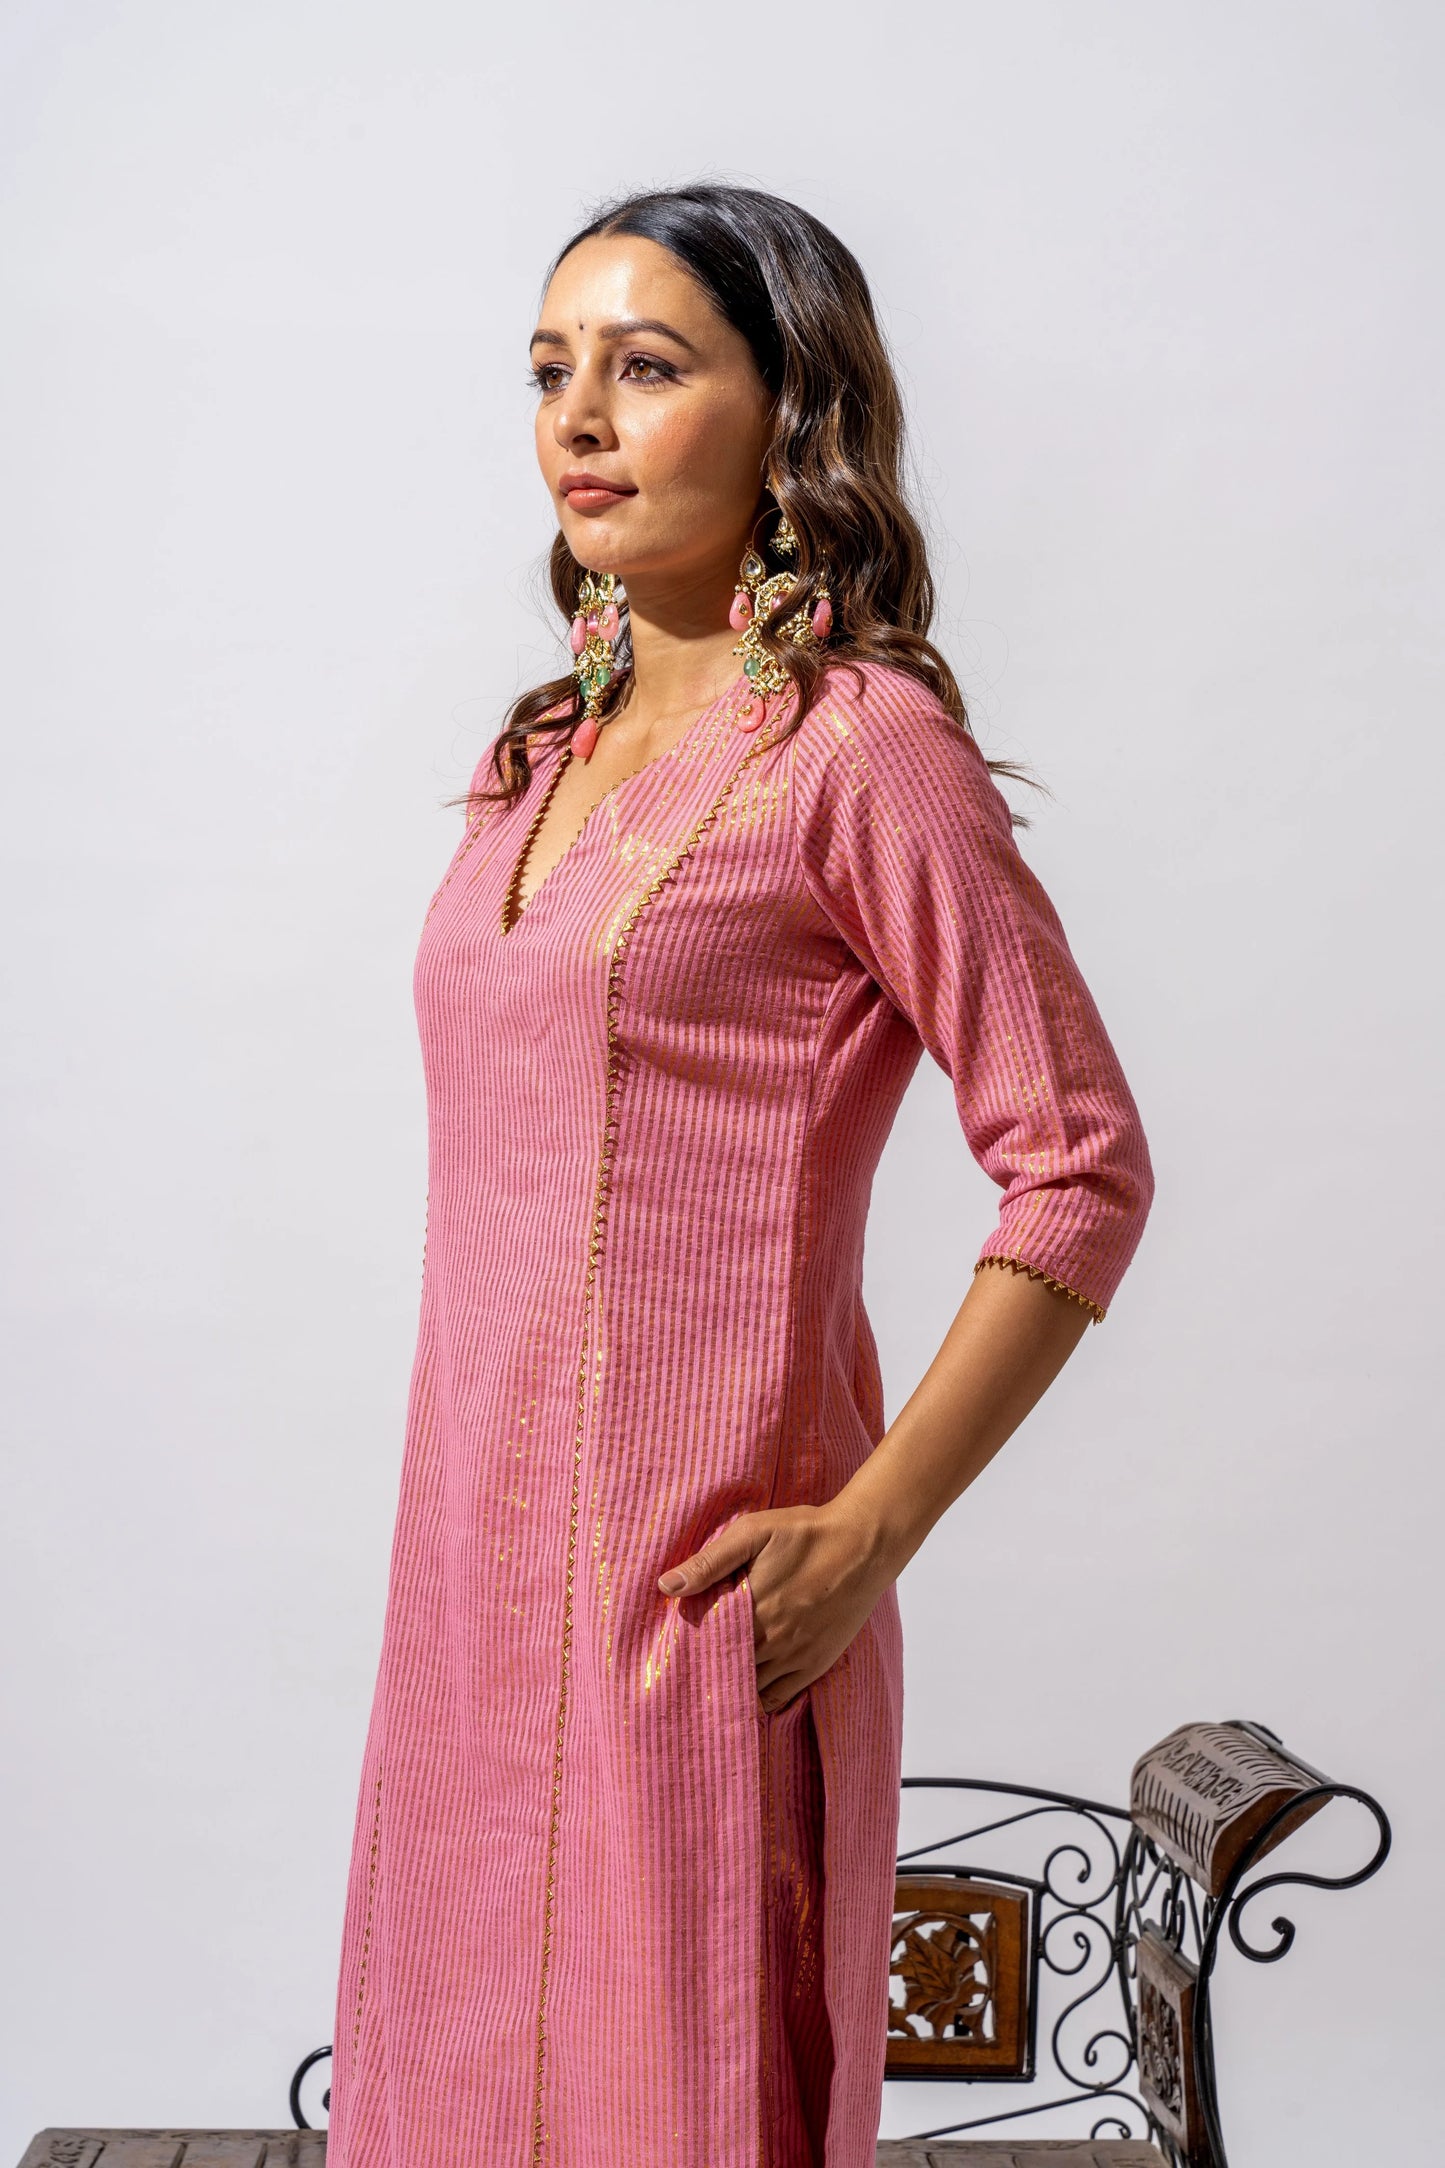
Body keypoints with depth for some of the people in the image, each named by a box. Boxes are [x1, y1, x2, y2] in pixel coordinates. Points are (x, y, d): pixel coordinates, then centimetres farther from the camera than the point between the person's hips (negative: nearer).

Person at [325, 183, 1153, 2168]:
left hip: (697, 1580, -7)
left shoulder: (859, 742, -11)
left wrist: (867, 1534, -16)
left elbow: (1083, 1170, -14)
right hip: (478, 1556, 7)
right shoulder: (550, 751, 11)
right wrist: (463, 1537, 14)